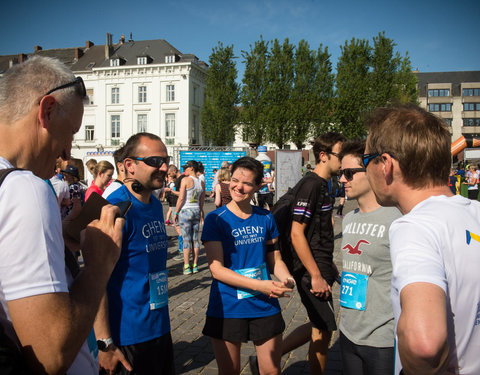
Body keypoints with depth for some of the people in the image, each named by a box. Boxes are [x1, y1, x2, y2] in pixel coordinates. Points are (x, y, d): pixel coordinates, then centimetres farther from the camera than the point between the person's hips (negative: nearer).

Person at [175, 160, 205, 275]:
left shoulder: (185, 180, -11)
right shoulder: (201, 182, 6)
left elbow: (181, 198, -13)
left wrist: (176, 212, -5)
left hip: (185, 211, -5)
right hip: (196, 211, 6)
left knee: (186, 240, -1)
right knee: (195, 239, 10)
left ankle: (187, 267, 3)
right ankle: (195, 266, 16)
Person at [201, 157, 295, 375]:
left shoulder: (266, 218, 2)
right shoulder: (216, 219, -9)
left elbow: (275, 259, 9)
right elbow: (216, 269, -15)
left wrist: (287, 279, -13)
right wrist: (260, 285, -24)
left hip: (265, 307, 3)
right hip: (226, 310, -2)